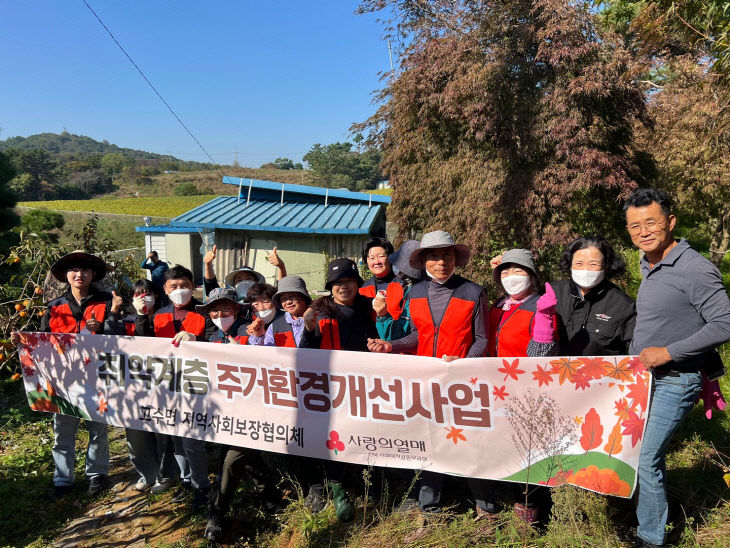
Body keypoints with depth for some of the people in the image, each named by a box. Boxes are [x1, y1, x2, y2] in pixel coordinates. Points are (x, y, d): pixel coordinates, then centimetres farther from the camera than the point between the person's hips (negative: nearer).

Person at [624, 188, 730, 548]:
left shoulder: (694, 269, -19)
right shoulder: (647, 265, 7)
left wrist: (668, 352, -22)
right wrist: (636, 356, 11)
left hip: (674, 381, -8)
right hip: (642, 377, 8)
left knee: (645, 458, -5)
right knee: (651, 453, 19)